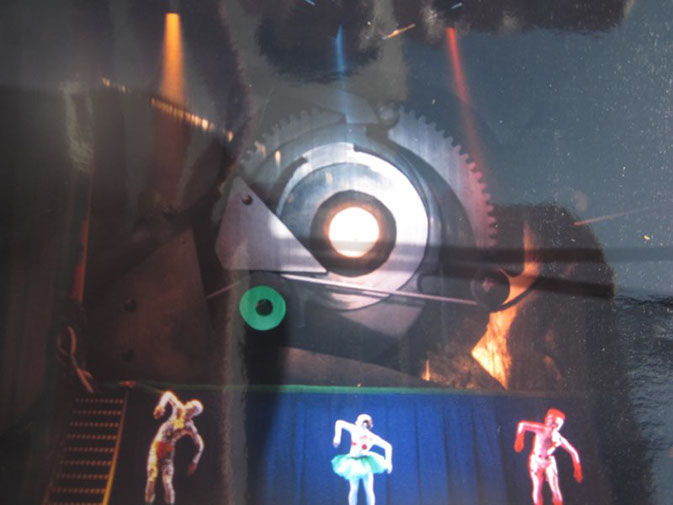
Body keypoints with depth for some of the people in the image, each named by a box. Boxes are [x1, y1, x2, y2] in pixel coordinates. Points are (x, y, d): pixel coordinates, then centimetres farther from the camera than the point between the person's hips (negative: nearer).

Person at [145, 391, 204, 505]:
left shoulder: (189, 427, -6)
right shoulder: (178, 409, -1)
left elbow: (200, 444, 1)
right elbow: (169, 394, 7)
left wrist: (194, 462, -4)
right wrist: (161, 405, -10)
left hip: (168, 452, -2)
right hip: (156, 447, 2)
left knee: (167, 481, -11)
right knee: (152, 478, -7)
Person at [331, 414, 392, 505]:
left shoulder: (372, 438, -16)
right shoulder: (354, 430, -11)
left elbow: (388, 447, -11)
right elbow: (339, 423, -3)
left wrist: (388, 461, -19)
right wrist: (337, 436, -12)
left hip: (365, 465, -2)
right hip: (353, 464, 2)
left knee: (369, 490, 0)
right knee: (354, 489, 4)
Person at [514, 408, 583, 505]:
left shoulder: (559, 439, -7)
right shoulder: (542, 429, -17)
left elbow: (573, 452, 5)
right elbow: (522, 424, -18)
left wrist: (577, 469, 3)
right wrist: (519, 439, -15)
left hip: (550, 462, 2)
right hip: (536, 461, -2)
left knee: (555, 489, -5)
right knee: (537, 489, -4)